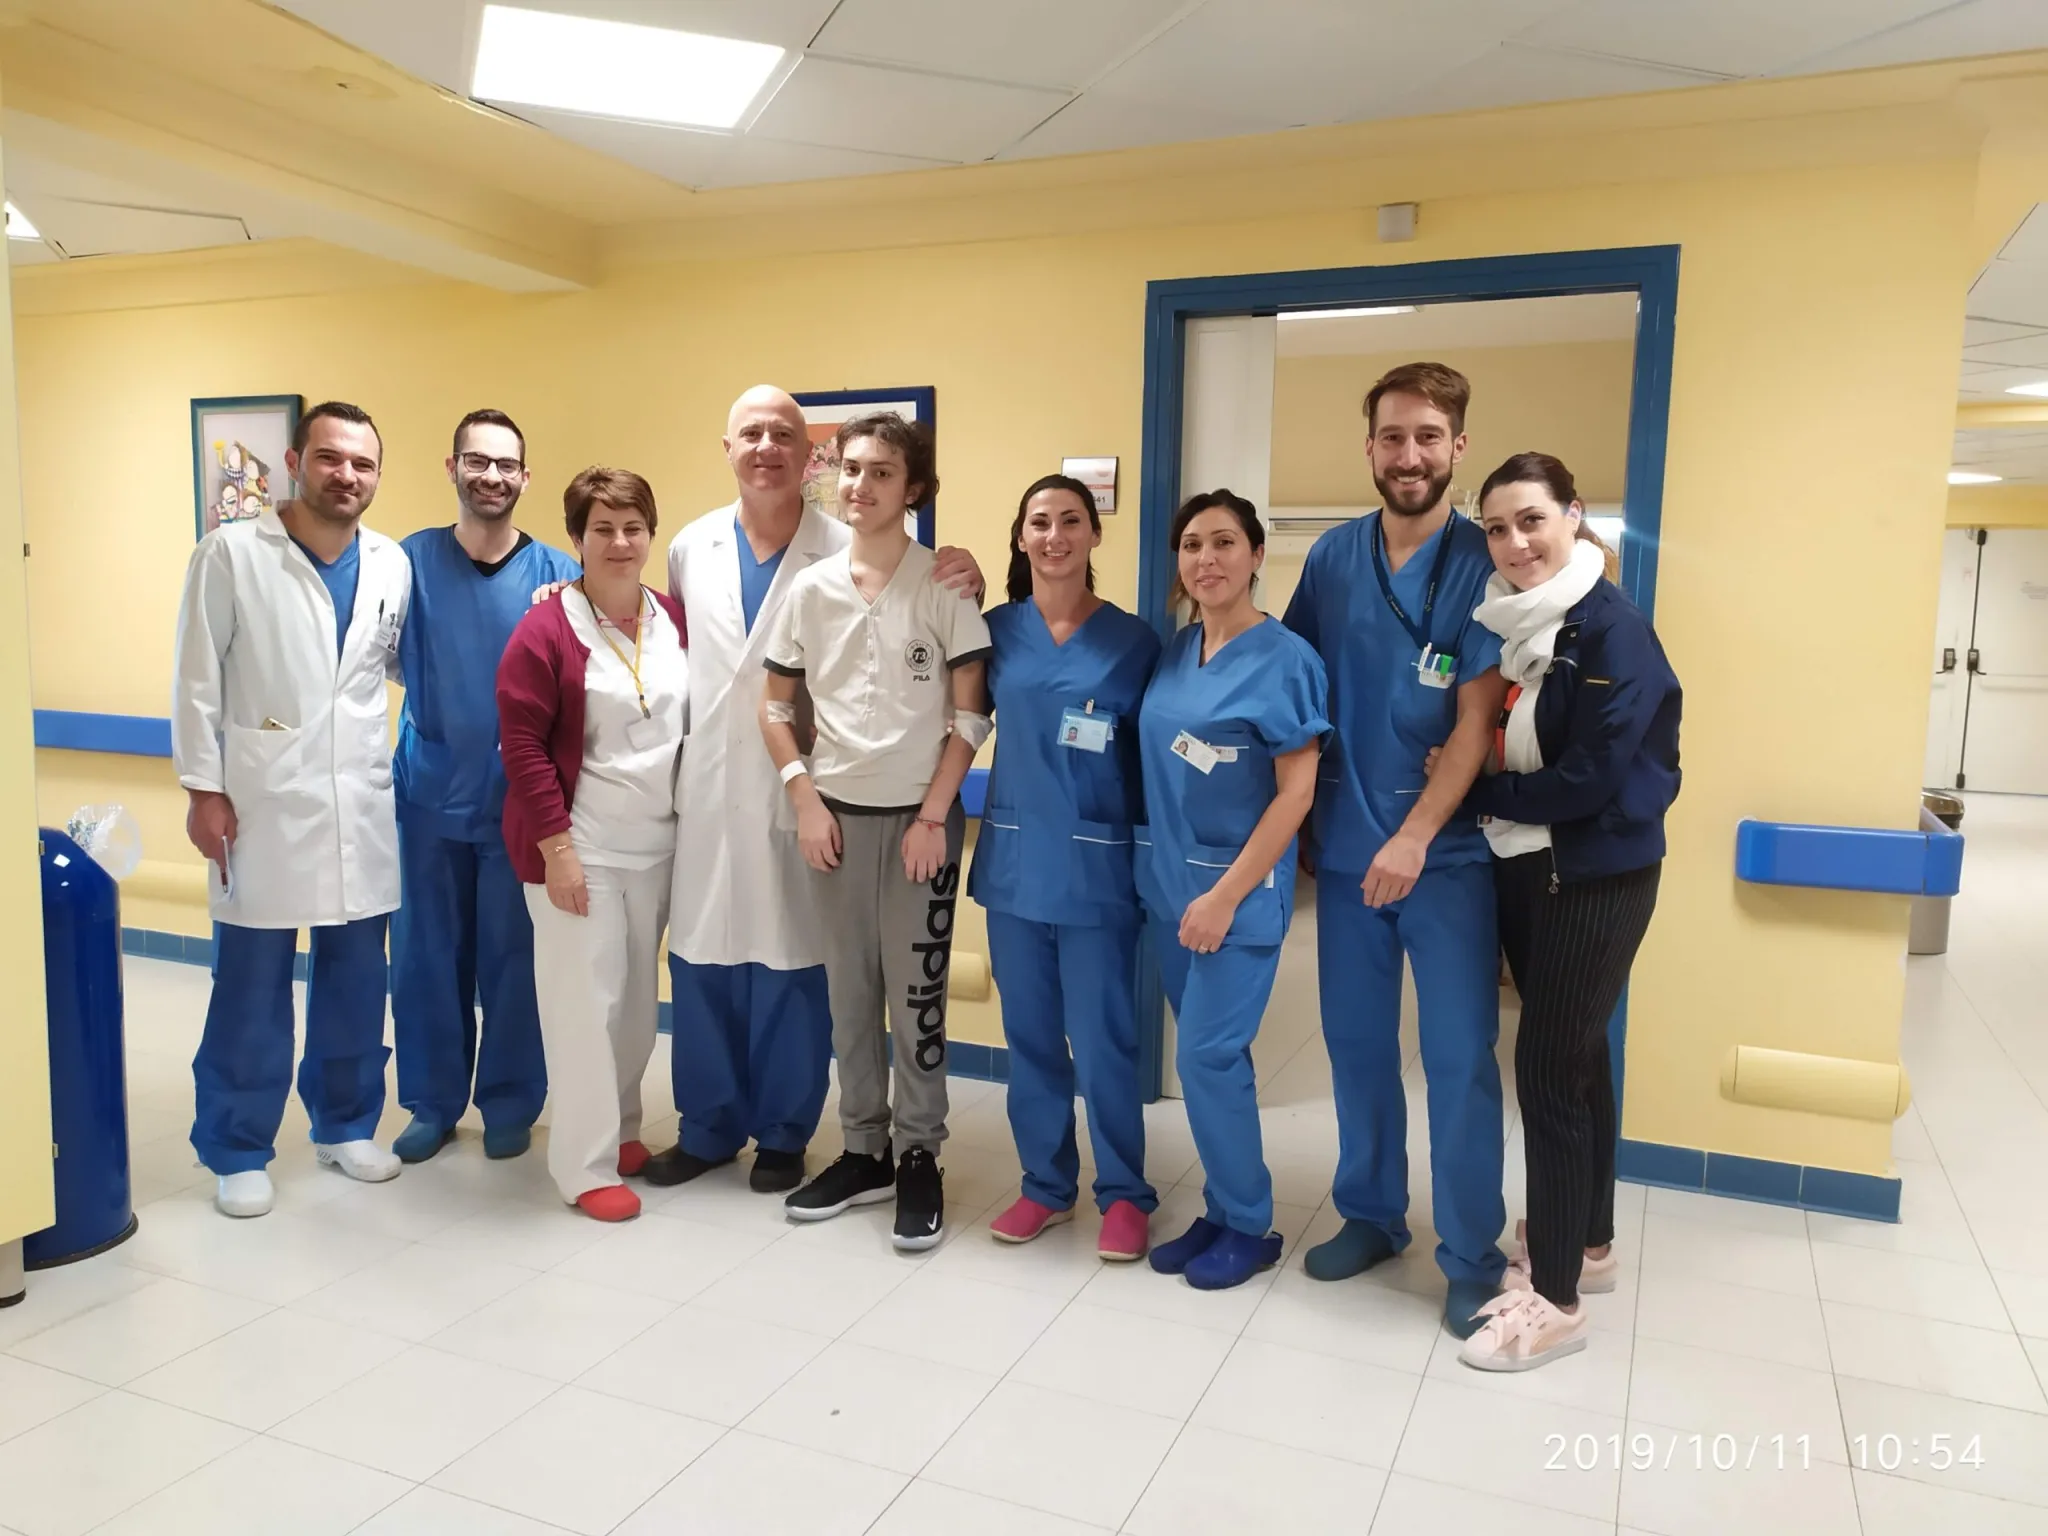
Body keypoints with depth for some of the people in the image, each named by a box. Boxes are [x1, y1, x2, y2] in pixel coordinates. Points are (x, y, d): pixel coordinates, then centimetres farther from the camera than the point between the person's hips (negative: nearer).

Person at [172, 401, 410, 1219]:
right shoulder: (231, 553, -4)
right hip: (262, 804, -3)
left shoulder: (393, 564, 6)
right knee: (252, 988, 3)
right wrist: (203, 789, -7)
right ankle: (238, 1151, 18)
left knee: (356, 980, 11)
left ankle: (346, 1124, 28)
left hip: (362, 805, 4)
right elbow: (198, 680, -4)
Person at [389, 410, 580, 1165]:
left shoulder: (556, 571, -2)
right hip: (430, 792, 1)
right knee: (426, 954, 10)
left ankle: (510, 1104, 24)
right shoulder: (411, 558, 1)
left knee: (514, 955, 8)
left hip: (521, 797, -1)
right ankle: (432, 1103, 26)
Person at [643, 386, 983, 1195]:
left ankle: (782, 1134, 26)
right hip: (705, 792, 4)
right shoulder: (690, 548, 6)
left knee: (790, 966, 8)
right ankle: (708, 1125, 31)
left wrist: (962, 590, -20)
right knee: (701, 962, 13)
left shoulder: (849, 552, -7)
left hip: (799, 794, -3)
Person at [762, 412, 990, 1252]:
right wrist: (805, 800, 0)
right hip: (836, 817, 4)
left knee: (916, 997, 2)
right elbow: (775, 707, 10)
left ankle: (920, 1160, 17)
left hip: (919, 818, -3)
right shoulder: (810, 587, 3)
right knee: (849, 994, 12)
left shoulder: (945, 585, -6)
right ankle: (864, 1151, 26)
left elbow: (970, 713, -6)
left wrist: (934, 815, -11)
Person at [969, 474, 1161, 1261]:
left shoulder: (1133, 639, -2)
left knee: (1102, 1037, 2)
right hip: (1014, 858, 3)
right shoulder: (996, 629, 3)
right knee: (1029, 1033, 12)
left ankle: (1123, 1193, 21)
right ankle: (1045, 1183, 29)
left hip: (1096, 865, -3)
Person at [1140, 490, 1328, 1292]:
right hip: (1169, 878, 6)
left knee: (1208, 1056, -4)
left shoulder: (1284, 658, -12)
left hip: (1239, 885, -6)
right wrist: (1177, 877, 6)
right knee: (1207, 1056, 13)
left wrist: (1225, 894, -17)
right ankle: (1221, 1212, 27)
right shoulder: (1175, 650, 6)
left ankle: (1249, 1227, 15)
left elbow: (1296, 792, -14)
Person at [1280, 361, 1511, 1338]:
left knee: (1460, 1055, 2)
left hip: (1447, 852, -4)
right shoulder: (1331, 557, 5)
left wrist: (1413, 839, -19)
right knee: (1356, 1041, 13)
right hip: (1345, 846, 4)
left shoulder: (1482, 564, -7)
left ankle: (1472, 1258, 17)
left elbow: (1477, 722, -12)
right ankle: (1369, 1214, 31)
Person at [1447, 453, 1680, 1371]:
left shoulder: (1613, 630, -17)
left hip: (1596, 879, -7)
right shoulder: (1503, 621, 4)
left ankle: (1556, 1299, 10)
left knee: (1549, 1068, -4)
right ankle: (1587, 1244, 34)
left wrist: (1478, 795, -12)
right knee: (1573, 1056, 18)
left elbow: (1590, 779, -21)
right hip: (1520, 870, 7)